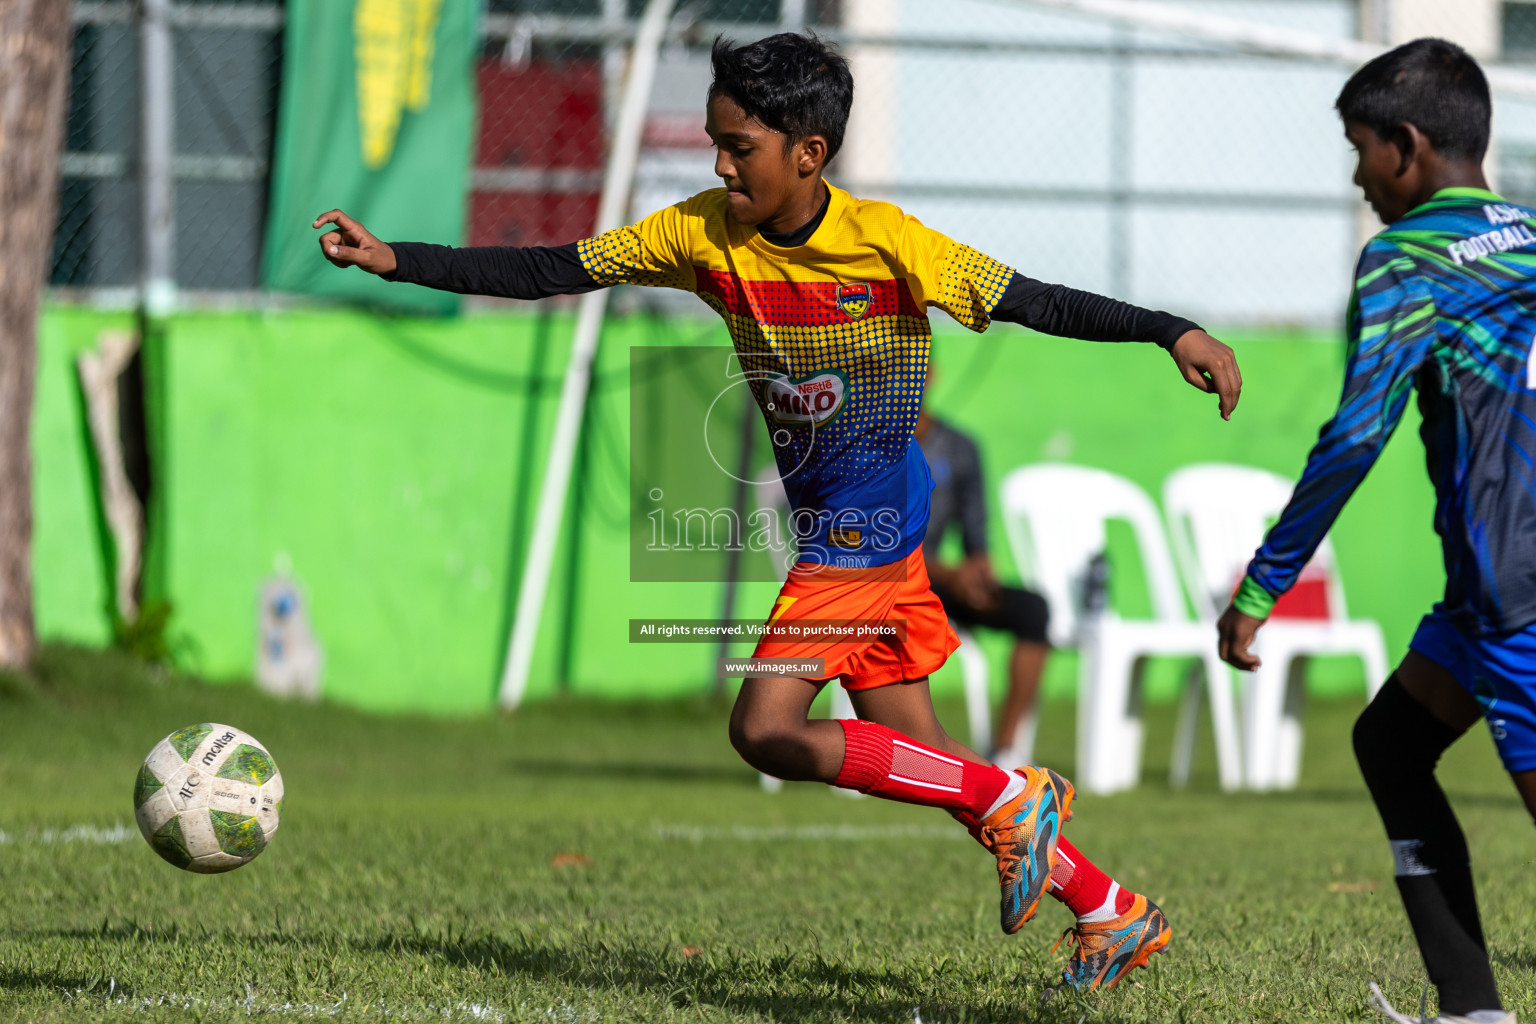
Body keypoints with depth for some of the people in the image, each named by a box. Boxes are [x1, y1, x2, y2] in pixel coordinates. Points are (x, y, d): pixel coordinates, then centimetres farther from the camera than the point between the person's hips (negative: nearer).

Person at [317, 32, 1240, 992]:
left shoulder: (885, 242, -17)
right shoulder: (705, 233, -1)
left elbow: (1033, 302, -15)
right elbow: (550, 271, 1)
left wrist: (1175, 332, -24)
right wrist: (395, 260, -5)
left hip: (868, 517, -7)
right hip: (826, 520, 7)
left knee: (769, 731, -16)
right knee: (914, 757, 10)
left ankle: (1010, 797, -6)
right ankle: (1113, 913, 20)